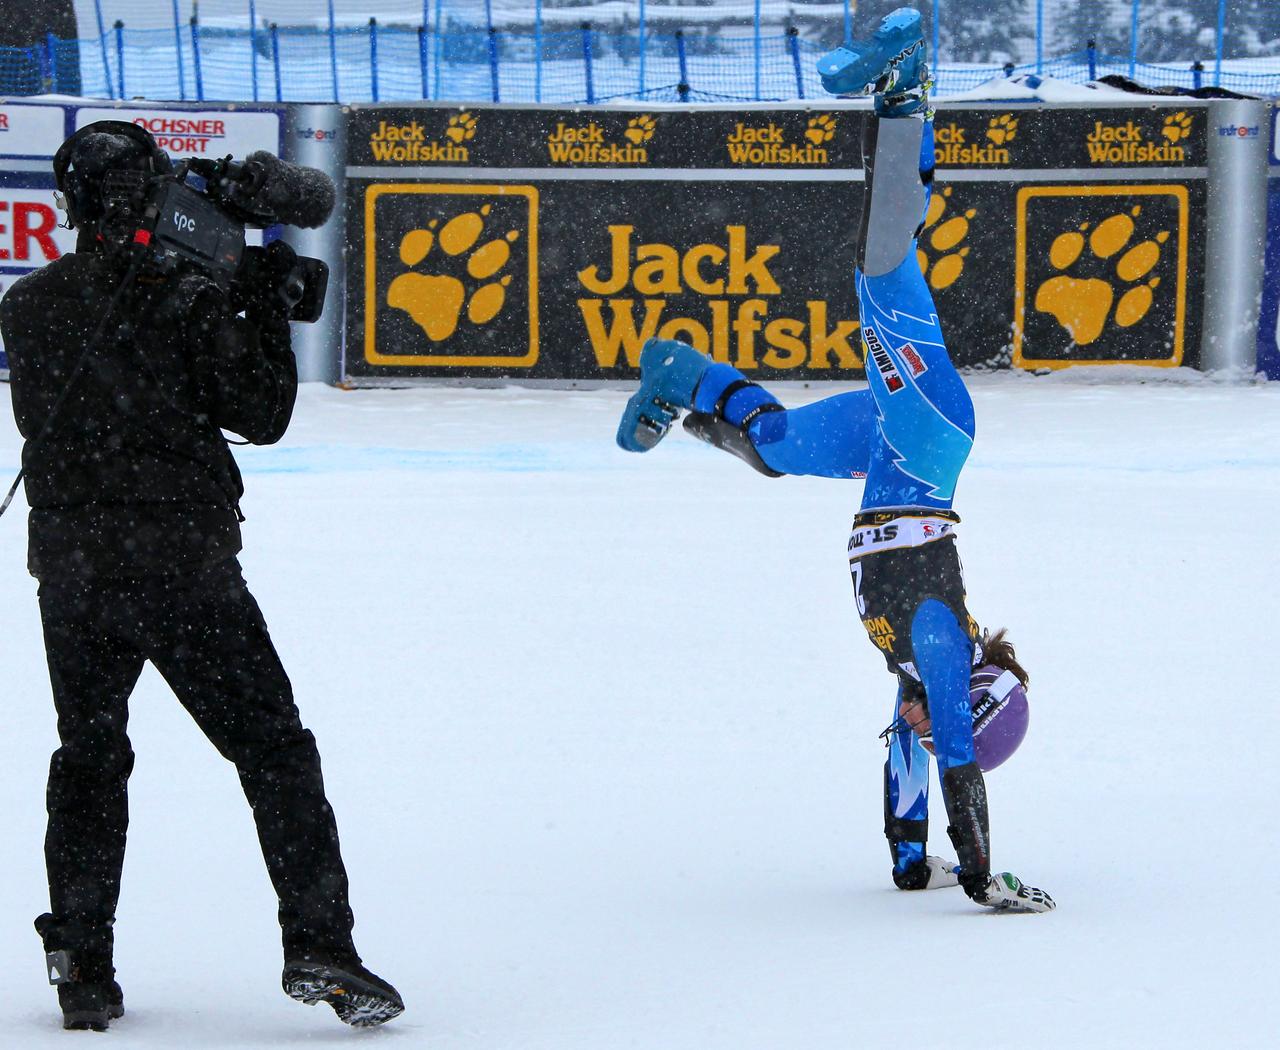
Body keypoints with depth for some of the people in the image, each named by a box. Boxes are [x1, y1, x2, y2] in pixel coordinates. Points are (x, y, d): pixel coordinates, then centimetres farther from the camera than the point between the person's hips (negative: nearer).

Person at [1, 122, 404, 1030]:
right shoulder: (185, 304, -13)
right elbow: (261, 414, -8)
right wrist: (270, 309, 2)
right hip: (181, 561, -4)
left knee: (89, 750, 18)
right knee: (272, 745, 3)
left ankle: (80, 957, 13)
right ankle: (317, 943, -4)